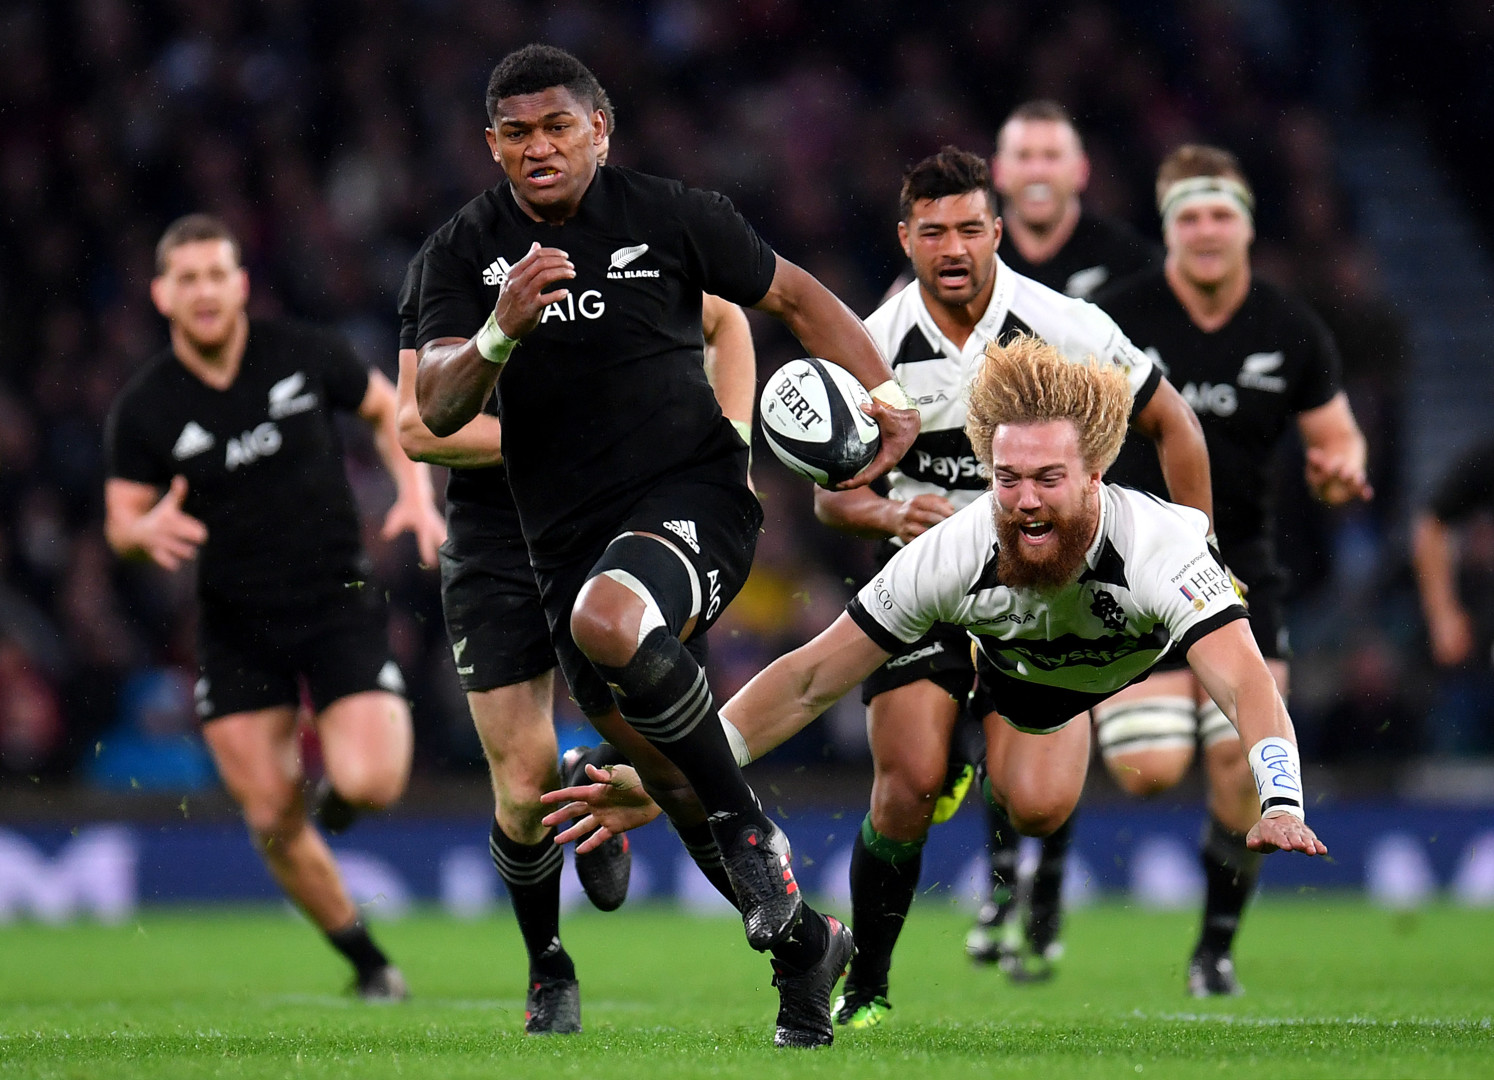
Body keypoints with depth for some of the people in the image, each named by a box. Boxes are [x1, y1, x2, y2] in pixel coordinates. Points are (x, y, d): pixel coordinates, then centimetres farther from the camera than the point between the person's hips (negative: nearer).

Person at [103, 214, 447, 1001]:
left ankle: (342, 743, 19)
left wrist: (415, 494, -4)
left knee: (368, 785, -18)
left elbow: (388, 409, 11)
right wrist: (150, 530, -23)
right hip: (235, 628, 1)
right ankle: (364, 959, 17)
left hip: (337, 603, -1)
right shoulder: (145, 409, -7)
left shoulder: (303, 355, -6)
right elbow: (121, 520, 0)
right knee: (273, 820, -3)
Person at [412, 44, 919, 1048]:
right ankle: (804, 940, 25)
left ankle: (751, 833, -19)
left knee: (608, 619, -36)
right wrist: (502, 331, -26)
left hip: (693, 494, -5)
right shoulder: (466, 250, 3)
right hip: (569, 536, 5)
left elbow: (799, 297, 11)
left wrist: (886, 395, -2)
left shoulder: (670, 215, -2)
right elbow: (437, 408, -7)